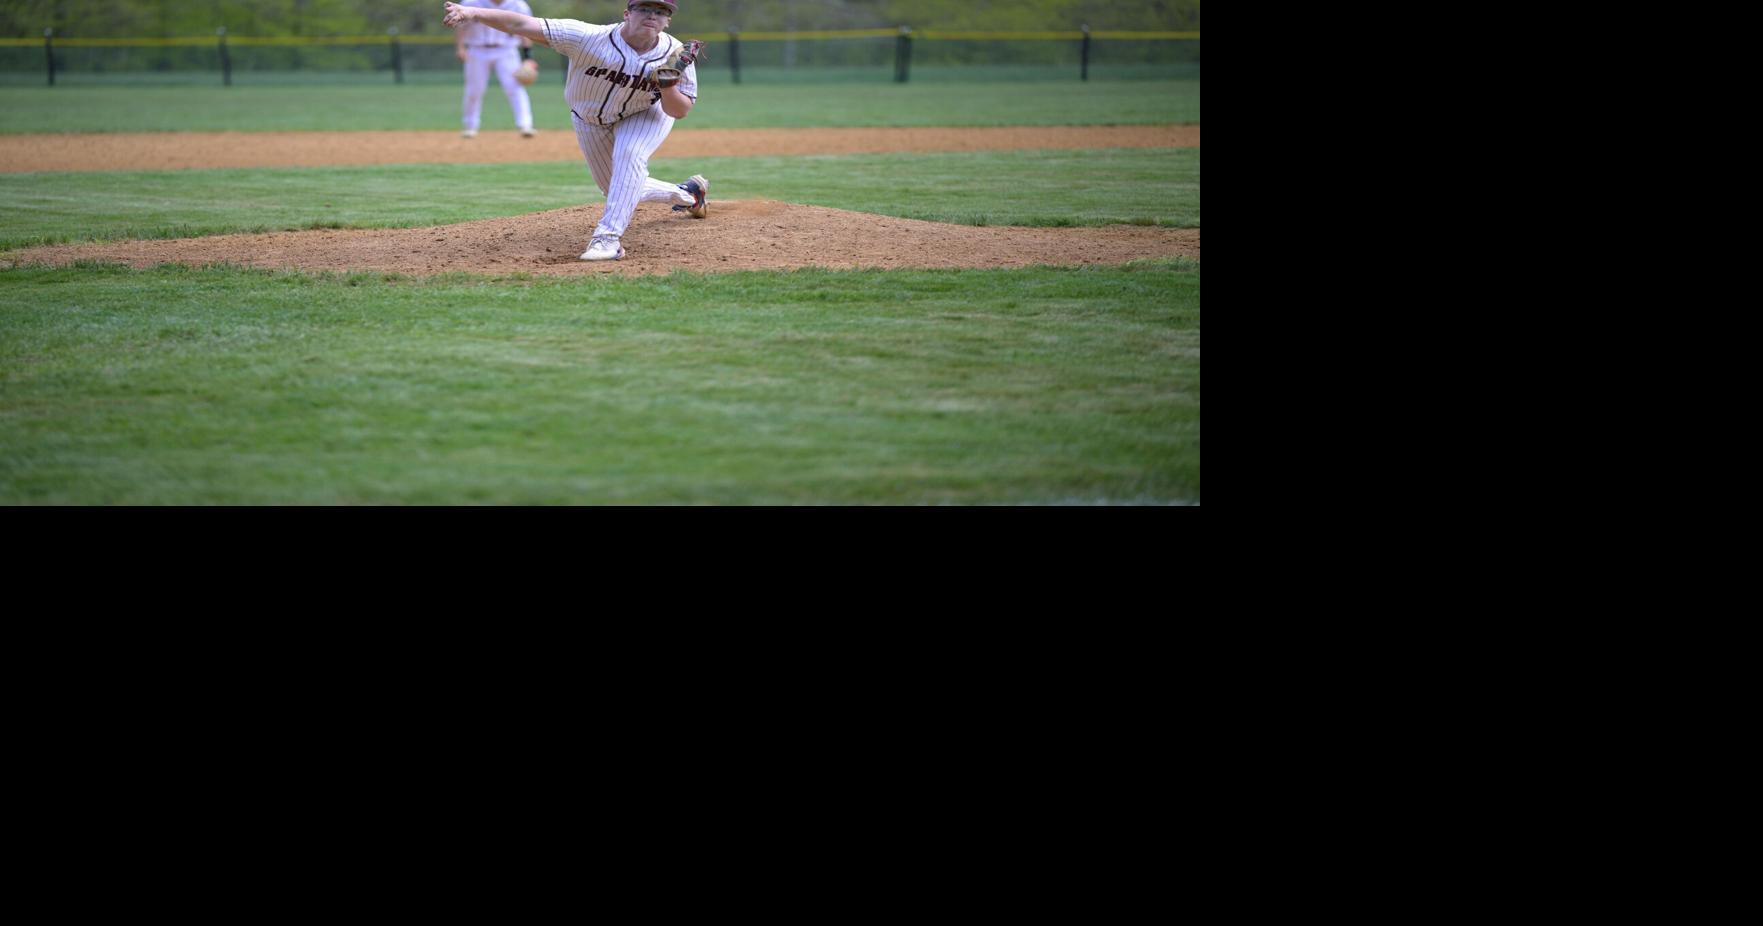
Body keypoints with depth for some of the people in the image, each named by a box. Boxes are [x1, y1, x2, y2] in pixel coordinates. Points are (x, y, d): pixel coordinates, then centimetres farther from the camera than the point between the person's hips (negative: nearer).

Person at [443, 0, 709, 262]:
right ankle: (687, 195, 40)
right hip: (590, 121, 1)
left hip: (646, 115, -1)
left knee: (629, 155, -32)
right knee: (620, 190, 13)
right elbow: (522, 25, -42)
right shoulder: (589, 38, -36)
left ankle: (609, 237, -29)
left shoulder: (676, 55, -28)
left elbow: (680, 112, -19)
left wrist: (668, 85, -41)